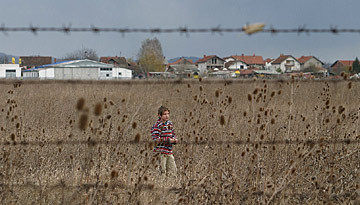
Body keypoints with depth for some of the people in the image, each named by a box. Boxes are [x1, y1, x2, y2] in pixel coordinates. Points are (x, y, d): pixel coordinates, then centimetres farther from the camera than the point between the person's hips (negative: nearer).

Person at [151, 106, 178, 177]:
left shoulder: (170, 124, 10)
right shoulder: (157, 126, -13)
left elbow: (173, 134, 23)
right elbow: (156, 139, -19)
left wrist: (174, 140, 0)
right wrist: (168, 140, -19)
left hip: (169, 151, 7)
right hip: (160, 152, -7)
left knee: (173, 170, 9)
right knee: (162, 170, -3)